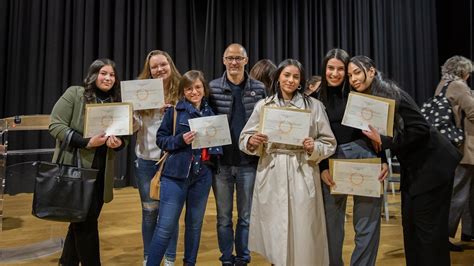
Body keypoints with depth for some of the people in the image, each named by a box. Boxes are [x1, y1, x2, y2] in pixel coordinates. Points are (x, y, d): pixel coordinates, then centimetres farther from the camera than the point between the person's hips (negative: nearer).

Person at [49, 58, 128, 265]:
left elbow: (124, 137, 12)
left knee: (84, 221, 16)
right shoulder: (74, 94, -5)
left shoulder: (117, 103, 8)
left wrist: (118, 143, -12)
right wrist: (87, 142, -21)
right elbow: (56, 125, -11)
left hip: (101, 171, 6)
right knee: (86, 221, -2)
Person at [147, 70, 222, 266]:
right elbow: (160, 139, -3)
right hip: (176, 174, -3)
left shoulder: (210, 113, 7)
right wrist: (180, 140, -18)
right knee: (165, 226, -3)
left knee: (195, 224, 16)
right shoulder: (174, 111, -3)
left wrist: (214, 149, -4)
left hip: (202, 176, 4)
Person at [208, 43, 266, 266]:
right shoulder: (212, 88, -1)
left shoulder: (259, 89, 2)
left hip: (249, 162, 1)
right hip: (221, 162, 0)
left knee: (246, 215, 11)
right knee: (223, 216, 11)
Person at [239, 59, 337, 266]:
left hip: (302, 176, -1)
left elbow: (329, 144, 6)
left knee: (303, 233, 2)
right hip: (271, 176, 1)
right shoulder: (263, 105, 7)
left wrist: (313, 148, -14)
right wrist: (252, 142, -12)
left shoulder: (314, 105, 4)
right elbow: (244, 139, 9)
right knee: (274, 233, 7)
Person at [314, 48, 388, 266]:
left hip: (364, 159, 0)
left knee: (367, 224, 3)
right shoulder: (316, 98, 4)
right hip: (331, 162, 1)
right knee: (331, 222, 8)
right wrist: (322, 168, -4)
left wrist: (383, 160, -5)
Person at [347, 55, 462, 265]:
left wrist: (384, 141, -25)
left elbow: (421, 128, -25)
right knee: (409, 222, 12)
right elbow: (375, 134, 10)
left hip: (433, 162, -8)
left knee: (428, 225, -2)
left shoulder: (390, 93, -20)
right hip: (411, 166, 8)